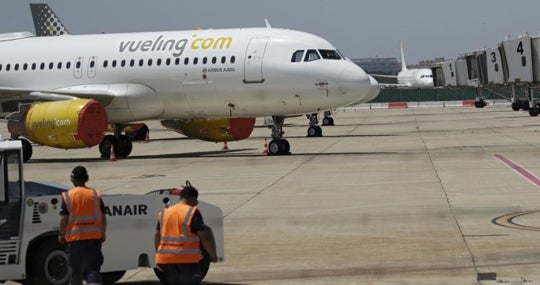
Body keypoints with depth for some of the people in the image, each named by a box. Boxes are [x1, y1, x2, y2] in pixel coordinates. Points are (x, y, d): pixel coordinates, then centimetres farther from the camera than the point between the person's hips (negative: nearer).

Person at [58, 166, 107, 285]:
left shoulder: (67, 196, -5)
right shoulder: (95, 195, 1)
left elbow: (64, 218, -8)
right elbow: (103, 217, 3)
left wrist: (61, 234, 6)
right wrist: (103, 234, 16)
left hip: (75, 237, -1)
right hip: (94, 236, 1)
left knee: (75, 269, 15)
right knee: (93, 268, -2)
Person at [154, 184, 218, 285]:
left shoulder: (164, 213, 11)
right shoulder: (193, 213, -8)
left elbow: (157, 236, 12)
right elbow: (203, 236, -11)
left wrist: (159, 255, 18)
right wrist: (212, 255, 0)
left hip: (166, 258, 6)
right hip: (187, 258, -6)